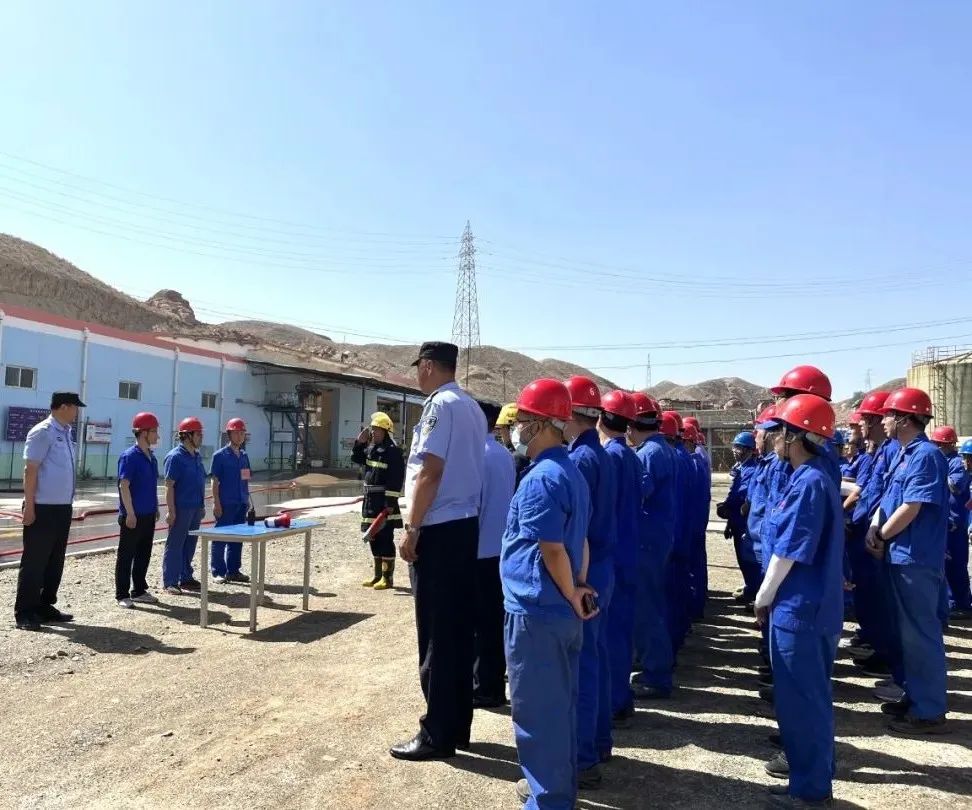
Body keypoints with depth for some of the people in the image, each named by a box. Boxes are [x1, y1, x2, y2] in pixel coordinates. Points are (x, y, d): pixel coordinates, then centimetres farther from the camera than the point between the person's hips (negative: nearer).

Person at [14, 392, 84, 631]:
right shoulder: (42, 432, -12)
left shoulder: (66, 433, 12)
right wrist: (29, 506, -17)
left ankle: (45, 606, 23)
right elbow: (30, 470, -15)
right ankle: (24, 612, 8)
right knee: (34, 561, -1)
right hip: (43, 508, -8)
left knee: (55, 561, 13)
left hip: (63, 508, 8)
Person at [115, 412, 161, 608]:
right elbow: (124, 486, -17)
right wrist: (130, 513, -20)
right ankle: (122, 595, 9)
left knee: (144, 554, 14)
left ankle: (139, 590, 25)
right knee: (126, 555, 2)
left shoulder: (152, 457, 12)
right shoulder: (129, 457, -14)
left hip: (148, 515, 8)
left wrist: (156, 508, 18)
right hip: (132, 516, -8)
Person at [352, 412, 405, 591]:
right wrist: (360, 442, 6)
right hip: (370, 499, 9)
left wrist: (391, 502, -23)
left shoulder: (393, 451, -14)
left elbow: (396, 479, -19)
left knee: (385, 539, -4)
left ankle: (388, 577, 3)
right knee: (373, 538, 14)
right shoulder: (371, 448, 13)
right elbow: (356, 458, 24)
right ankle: (377, 575, 24)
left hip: (384, 501, -9)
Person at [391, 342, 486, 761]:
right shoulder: (473, 408, 15)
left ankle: (438, 734, 9)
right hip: (465, 525, 9)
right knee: (457, 629, 15)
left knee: (436, 633, -1)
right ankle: (456, 725, 26)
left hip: (438, 529, -9)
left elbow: (430, 472, -20)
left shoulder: (440, 404, -13)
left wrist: (412, 529, -16)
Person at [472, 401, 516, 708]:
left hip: (479, 549, -8)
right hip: (500, 547, 8)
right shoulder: (505, 455, 8)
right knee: (495, 617, 16)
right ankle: (494, 681, 28)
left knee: (481, 621, 3)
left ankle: (486, 687, 11)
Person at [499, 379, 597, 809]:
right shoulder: (571, 471, 10)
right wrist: (580, 588, 8)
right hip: (562, 611, 10)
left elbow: (552, 551, -21)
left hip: (536, 611, -10)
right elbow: (580, 542, 13)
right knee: (559, 704, 21)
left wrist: (571, 597, -9)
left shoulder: (540, 479, -21)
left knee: (536, 709, 5)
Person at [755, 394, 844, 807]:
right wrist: (770, 596, 18)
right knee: (809, 696, 19)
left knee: (801, 699, 3)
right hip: (810, 605, 10)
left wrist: (763, 598, -7)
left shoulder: (807, 482, -21)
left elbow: (788, 552, -20)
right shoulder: (812, 476, 9)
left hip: (799, 608, -10)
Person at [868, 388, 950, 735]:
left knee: (920, 633, -1)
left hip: (917, 558, -10)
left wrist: (881, 538, -8)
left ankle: (930, 712, 9)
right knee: (906, 631, 17)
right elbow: (888, 499, 18)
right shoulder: (903, 454, 13)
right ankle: (915, 697, 29)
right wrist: (874, 529, 1)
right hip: (900, 556, 10)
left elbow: (911, 509, -21)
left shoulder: (926, 455, -17)